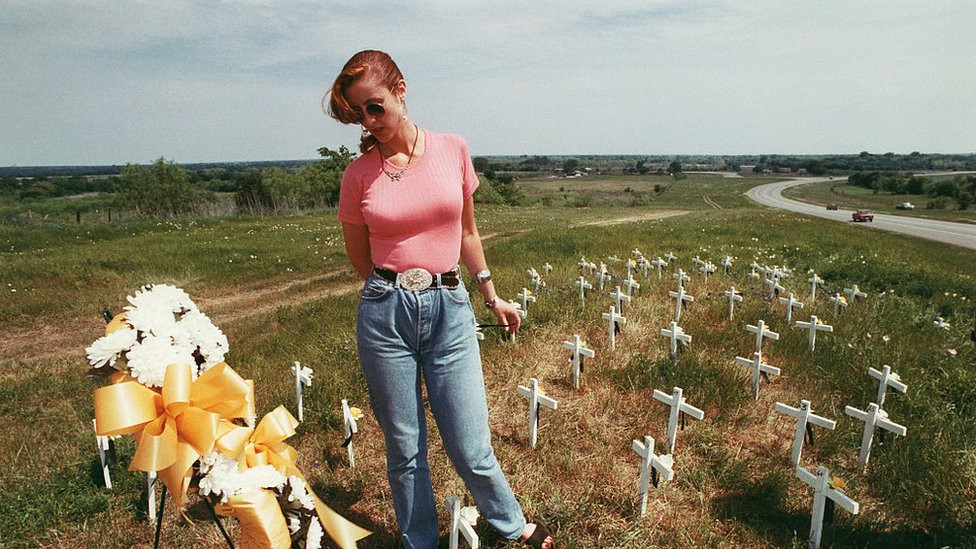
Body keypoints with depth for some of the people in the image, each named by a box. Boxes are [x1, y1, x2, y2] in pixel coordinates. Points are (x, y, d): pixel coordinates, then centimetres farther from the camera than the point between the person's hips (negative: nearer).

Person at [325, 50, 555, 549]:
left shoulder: (452, 150, 2)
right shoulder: (358, 174, -1)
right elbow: (360, 259, 11)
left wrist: (492, 297, 17)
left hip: (450, 310, 0)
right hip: (385, 314, 0)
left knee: (471, 451, 6)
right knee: (404, 451, 12)